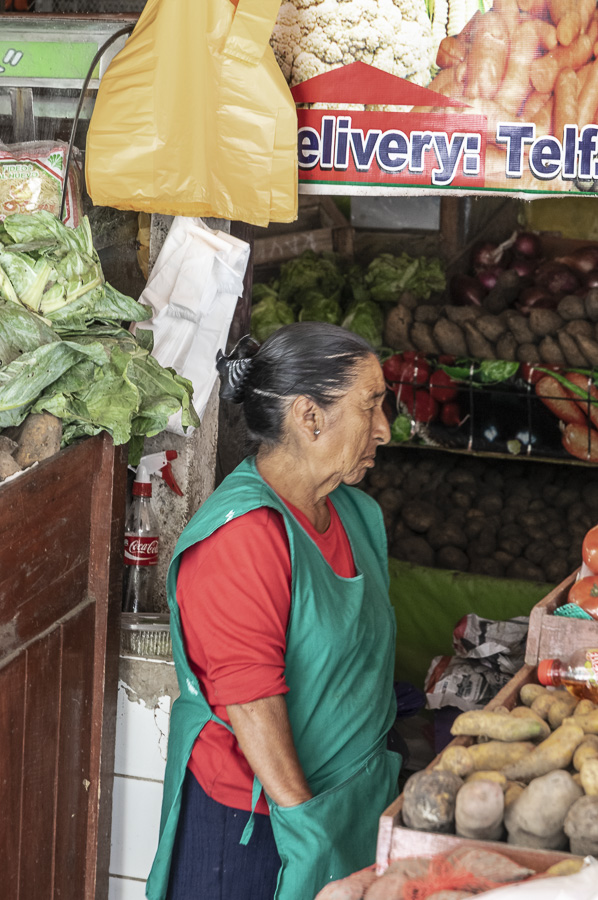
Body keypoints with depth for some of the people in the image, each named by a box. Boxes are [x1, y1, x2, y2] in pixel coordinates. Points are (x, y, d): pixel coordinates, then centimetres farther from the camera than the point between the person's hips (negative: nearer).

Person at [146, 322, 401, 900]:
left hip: (347, 797, 8)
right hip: (250, 822, -8)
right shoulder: (242, 533, -22)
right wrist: (305, 822, -24)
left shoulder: (353, 513, 7)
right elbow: (250, 701, -25)